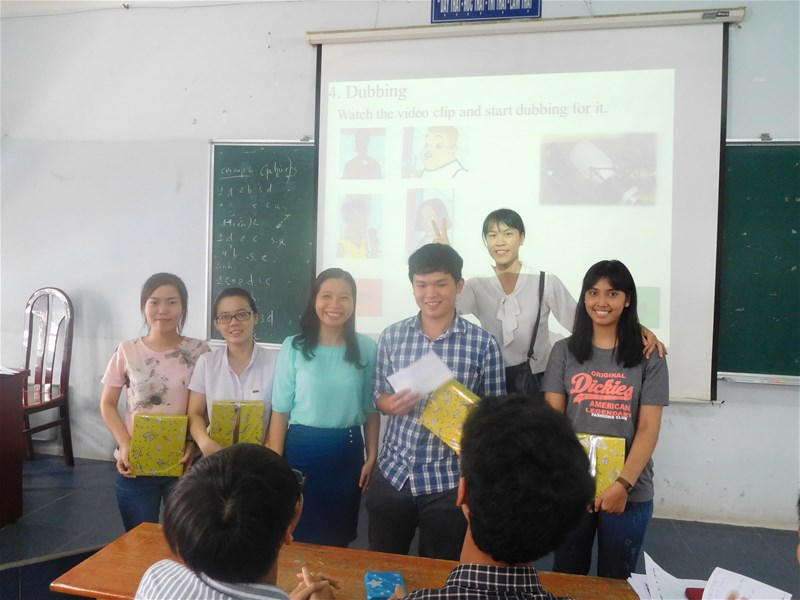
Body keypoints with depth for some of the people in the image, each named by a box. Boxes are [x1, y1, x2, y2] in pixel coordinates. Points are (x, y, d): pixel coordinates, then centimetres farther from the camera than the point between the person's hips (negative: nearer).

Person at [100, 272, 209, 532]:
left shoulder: (199, 351, -4)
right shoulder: (127, 351, -2)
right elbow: (108, 405, 4)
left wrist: (194, 444, -13)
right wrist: (124, 445, -9)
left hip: (183, 463, -1)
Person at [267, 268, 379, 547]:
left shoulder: (367, 348, -2)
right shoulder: (293, 347, -5)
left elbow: (371, 409, 4)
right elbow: (280, 410, -3)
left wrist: (372, 457, 1)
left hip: (347, 450, 1)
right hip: (302, 447, -1)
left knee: (338, 539, 14)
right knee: (296, 537, 11)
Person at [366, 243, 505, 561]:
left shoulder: (483, 343, -8)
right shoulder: (391, 336, 0)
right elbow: (379, 395, 8)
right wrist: (392, 403, -14)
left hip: (449, 479, -2)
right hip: (393, 472, 2)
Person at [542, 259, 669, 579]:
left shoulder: (649, 356, -1)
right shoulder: (564, 351, 2)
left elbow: (649, 428, -5)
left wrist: (623, 484, -16)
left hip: (630, 491, -1)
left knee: (615, 580, 14)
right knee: (566, 576, 13)